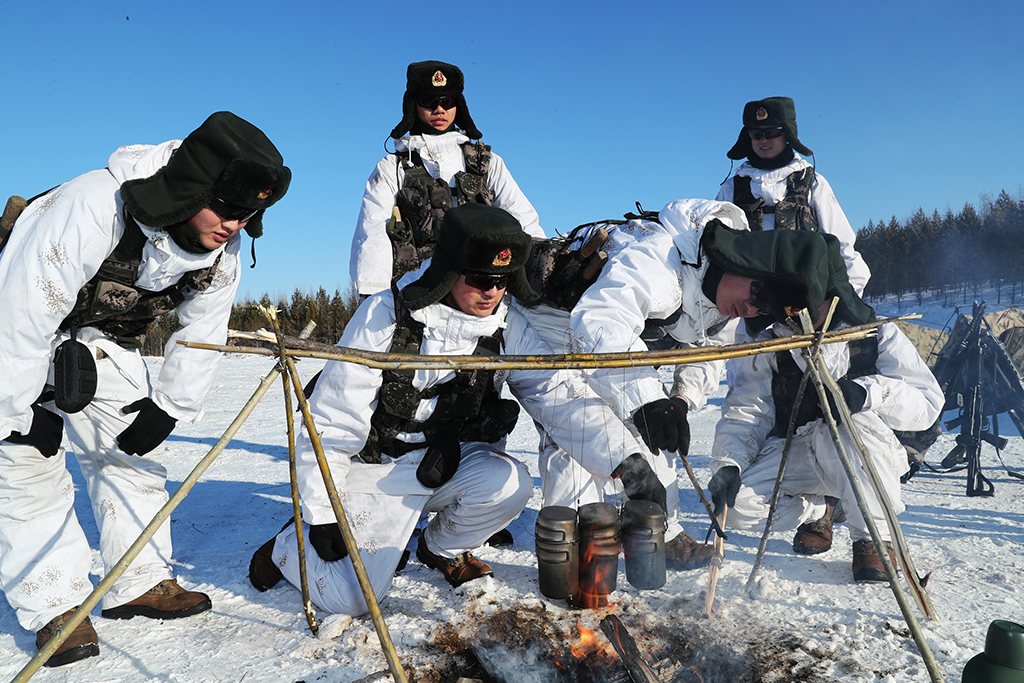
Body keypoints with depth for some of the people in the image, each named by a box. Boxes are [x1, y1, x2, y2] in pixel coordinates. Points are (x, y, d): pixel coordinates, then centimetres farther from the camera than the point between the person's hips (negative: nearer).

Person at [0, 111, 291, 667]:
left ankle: (140, 583, 15)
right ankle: (56, 603, 3)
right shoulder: (93, 208, -38)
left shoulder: (221, 254, -18)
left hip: (103, 340, 6)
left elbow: (202, 335, -5)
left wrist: (168, 409, -6)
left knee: (130, 453, 4)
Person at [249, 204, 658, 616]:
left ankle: (442, 549, 7)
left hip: (450, 464, 4)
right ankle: (287, 546, 22)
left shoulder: (510, 329, -9)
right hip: (380, 468, -3)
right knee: (351, 598, -12)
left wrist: (625, 464, -29)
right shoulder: (385, 316, -19)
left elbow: (560, 397, -15)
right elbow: (334, 417, -15)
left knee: (510, 482, -27)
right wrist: (322, 513, -13)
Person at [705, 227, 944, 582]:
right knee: (736, 507, -22)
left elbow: (928, 403, -12)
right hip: (793, 456, 3)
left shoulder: (877, 335, -7)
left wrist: (868, 391, -32)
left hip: (866, 459, -2)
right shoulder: (767, 347, -2)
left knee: (851, 419, -36)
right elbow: (744, 412, -5)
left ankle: (875, 538, -17)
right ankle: (817, 509, 11)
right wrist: (728, 463, -23)